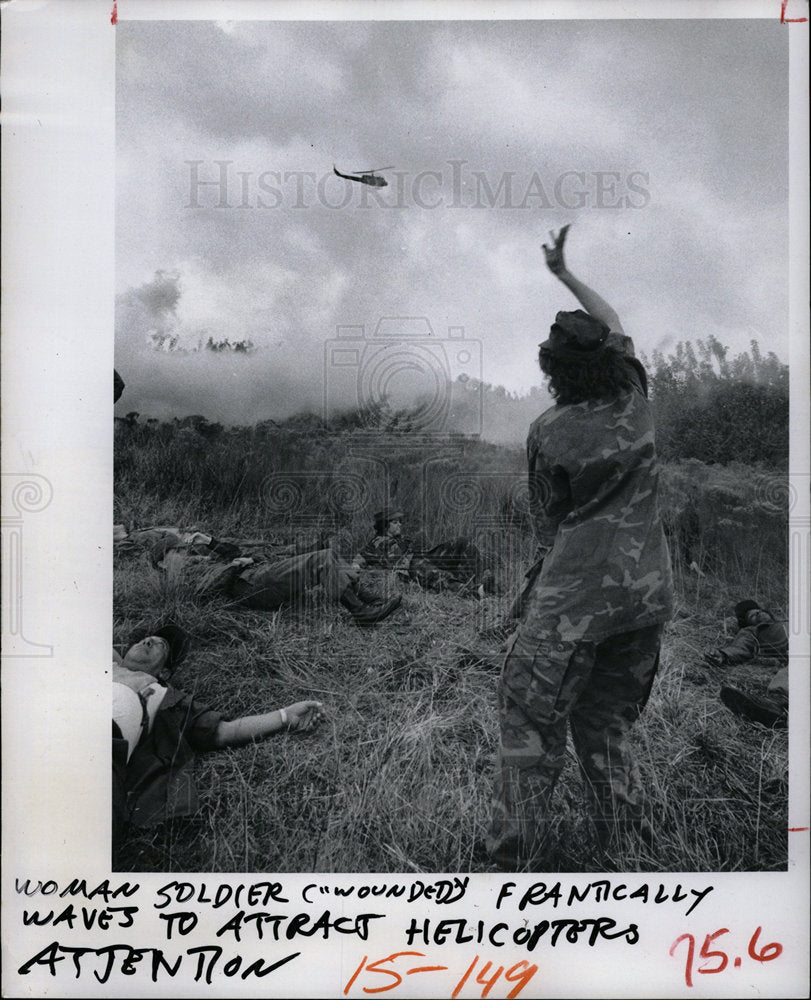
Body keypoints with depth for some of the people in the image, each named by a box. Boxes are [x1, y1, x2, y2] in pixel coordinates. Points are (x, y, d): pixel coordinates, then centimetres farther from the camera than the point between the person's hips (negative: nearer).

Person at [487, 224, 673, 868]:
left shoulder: (547, 432, -4)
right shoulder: (634, 400, 7)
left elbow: (549, 521, 5)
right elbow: (614, 324, 25)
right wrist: (564, 272, 37)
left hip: (574, 596, -5)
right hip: (649, 590, 6)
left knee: (532, 735, 2)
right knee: (606, 730, 18)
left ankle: (516, 858, 2)